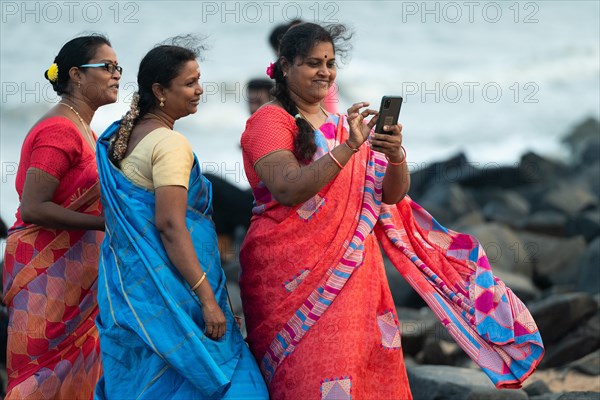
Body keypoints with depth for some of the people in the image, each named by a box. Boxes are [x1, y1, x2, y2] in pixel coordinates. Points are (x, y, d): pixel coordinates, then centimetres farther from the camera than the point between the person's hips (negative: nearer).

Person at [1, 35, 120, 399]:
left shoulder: (83, 131, 15)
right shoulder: (60, 130, -15)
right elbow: (32, 208, -22)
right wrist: (105, 222, -19)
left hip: (75, 269, 9)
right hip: (48, 268, -9)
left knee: (78, 365, 8)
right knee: (52, 370, -6)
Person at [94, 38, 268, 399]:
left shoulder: (123, 135, 12)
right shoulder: (170, 143, -15)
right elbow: (169, 224, -23)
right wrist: (207, 298, -23)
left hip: (128, 279, 9)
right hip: (165, 286, -9)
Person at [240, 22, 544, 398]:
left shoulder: (347, 125, 14)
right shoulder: (270, 121, -4)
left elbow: (394, 194, 7)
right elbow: (288, 190, -19)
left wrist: (395, 156, -14)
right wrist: (348, 148, -25)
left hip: (353, 275, 6)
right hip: (294, 279, -6)